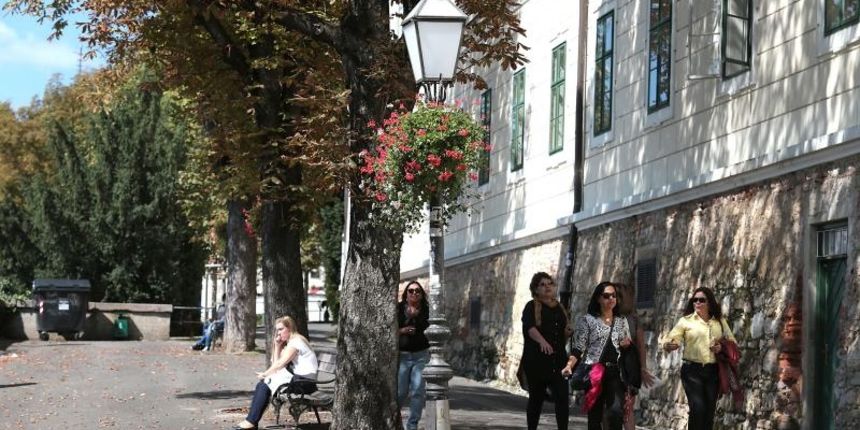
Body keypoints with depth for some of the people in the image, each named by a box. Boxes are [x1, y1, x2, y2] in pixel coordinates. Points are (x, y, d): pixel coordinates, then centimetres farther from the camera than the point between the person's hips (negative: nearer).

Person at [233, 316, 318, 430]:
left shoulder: (296, 341, -9)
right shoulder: (289, 343, 22)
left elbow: (281, 364, -16)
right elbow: (277, 364, 11)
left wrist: (264, 374, -5)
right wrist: (277, 346, 6)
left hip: (306, 381, -9)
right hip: (298, 379, 9)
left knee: (264, 384, -15)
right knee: (262, 384, -4)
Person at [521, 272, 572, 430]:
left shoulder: (559, 308, 15)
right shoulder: (532, 307, -2)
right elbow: (529, 327, -22)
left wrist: (569, 332, 0)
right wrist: (542, 341, -40)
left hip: (558, 360, 4)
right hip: (537, 360, -4)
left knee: (562, 397, -9)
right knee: (536, 398, 5)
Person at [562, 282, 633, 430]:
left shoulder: (622, 321, 14)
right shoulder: (587, 320, 2)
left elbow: (630, 346, 24)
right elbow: (578, 348, -3)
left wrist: (628, 344, 0)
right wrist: (569, 365, -20)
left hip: (615, 372, 2)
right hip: (594, 373, -2)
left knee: (616, 411, -19)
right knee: (595, 415, 1)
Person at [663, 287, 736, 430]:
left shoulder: (720, 321, 10)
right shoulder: (686, 320, -1)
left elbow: (732, 342, 16)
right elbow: (672, 340, -9)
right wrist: (668, 346, -34)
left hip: (713, 371, 4)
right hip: (692, 370, -4)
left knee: (709, 410, 8)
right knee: (697, 408, -17)